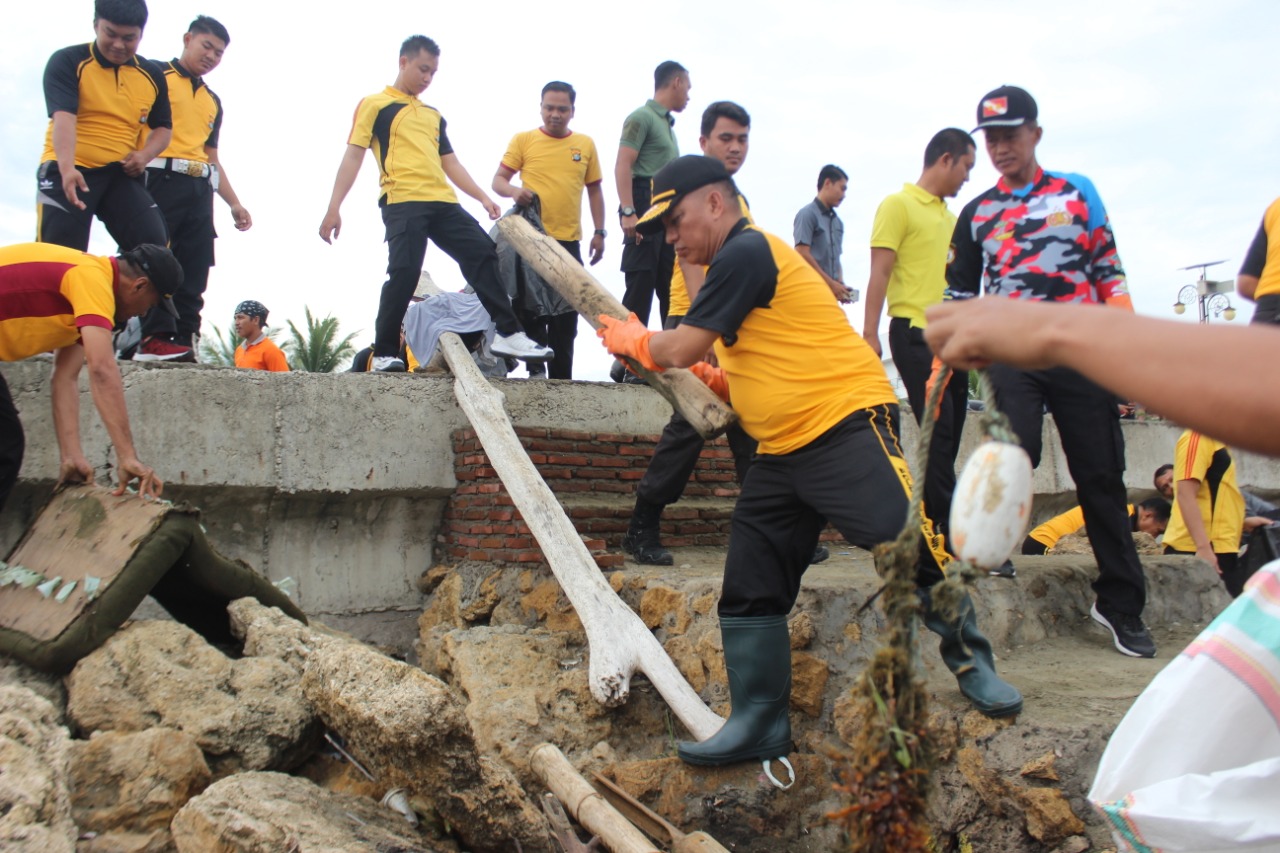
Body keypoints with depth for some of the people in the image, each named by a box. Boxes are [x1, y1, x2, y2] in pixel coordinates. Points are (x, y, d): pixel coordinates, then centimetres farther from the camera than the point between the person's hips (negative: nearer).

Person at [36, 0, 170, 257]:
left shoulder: (152, 75, 9)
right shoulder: (68, 62, -5)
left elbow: (162, 127, 19)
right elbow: (63, 117, -19)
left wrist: (145, 155, -4)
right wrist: (67, 168, -36)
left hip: (121, 175, 4)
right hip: (68, 173, -4)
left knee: (154, 244, -11)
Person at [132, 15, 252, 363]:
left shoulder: (213, 102, 28)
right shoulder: (157, 76, 8)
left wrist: (234, 203, 22)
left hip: (200, 189, 7)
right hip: (161, 177, -7)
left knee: (194, 269, 0)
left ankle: (184, 340, 0)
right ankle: (155, 338, -18)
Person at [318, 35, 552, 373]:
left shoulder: (433, 115, 27)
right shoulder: (375, 104, 9)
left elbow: (450, 163, 29)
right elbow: (353, 155, 2)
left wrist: (483, 197, 17)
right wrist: (334, 207, -8)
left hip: (443, 202, 6)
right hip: (402, 202, -6)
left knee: (482, 254, -4)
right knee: (404, 273, -16)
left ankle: (509, 334, -2)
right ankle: (384, 355, -7)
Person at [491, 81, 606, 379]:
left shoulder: (585, 144, 10)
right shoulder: (523, 140, 3)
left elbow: (594, 190, 15)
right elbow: (498, 180, 2)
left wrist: (599, 232, 8)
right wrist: (514, 191, -20)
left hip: (569, 242, 2)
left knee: (566, 314, 5)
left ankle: (561, 376, 12)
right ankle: (535, 370, 8)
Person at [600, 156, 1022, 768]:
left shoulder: (747, 252, -11)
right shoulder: (734, 269, 21)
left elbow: (680, 350, -12)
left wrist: (631, 339, 7)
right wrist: (717, 380, 9)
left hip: (846, 427, -10)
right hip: (781, 453, 10)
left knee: (907, 549, -11)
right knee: (749, 591, 6)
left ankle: (972, 663, 14)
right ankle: (760, 724, 13)